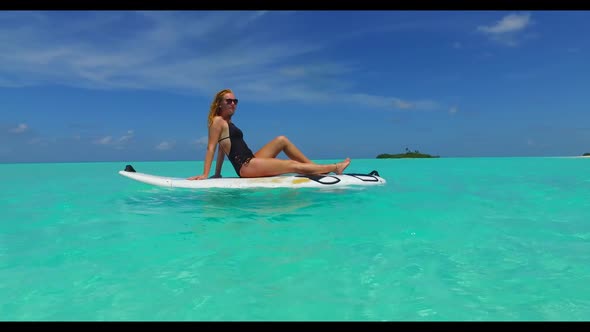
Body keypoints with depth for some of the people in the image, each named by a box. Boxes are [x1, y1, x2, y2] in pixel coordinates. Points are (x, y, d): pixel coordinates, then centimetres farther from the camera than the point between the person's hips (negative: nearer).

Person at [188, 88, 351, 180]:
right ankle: (334, 168, -1)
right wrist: (205, 174, -15)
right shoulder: (218, 121, -6)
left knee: (281, 140, 5)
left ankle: (316, 167, 4)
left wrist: (217, 173, 16)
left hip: (251, 161, 9)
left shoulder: (229, 123, 20)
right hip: (245, 166, -9)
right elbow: (211, 148, -11)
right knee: (292, 165, -9)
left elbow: (222, 148, 20)